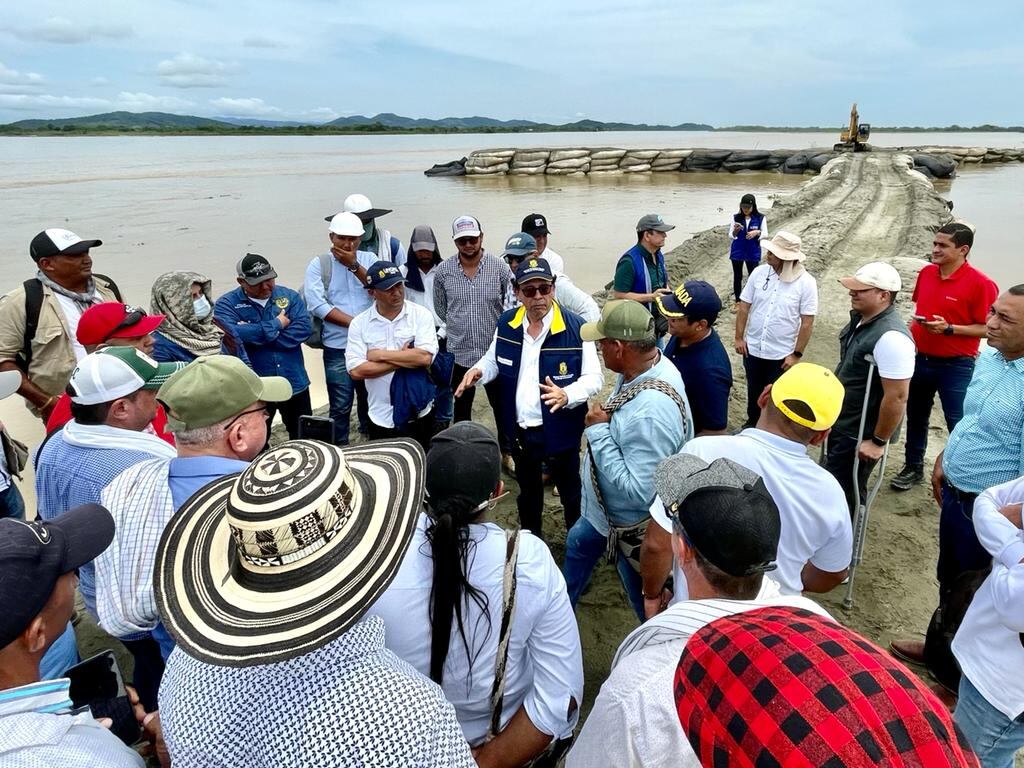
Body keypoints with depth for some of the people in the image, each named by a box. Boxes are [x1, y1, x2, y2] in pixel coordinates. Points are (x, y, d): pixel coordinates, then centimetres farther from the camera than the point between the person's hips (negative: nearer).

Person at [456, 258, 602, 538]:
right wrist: (478, 371, -13)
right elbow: (494, 360, 11)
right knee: (527, 492, 26)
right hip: (519, 429, 5)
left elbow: (594, 377, -16)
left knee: (570, 493, 17)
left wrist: (567, 395, -36)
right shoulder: (506, 324, -5)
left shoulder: (575, 328, -19)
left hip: (559, 430, -4)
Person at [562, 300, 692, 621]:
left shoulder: (650, 413, -41)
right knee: (578, 544, 34)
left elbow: (637, 491, -36)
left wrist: (598, 431, -31)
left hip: (633, 526, -10)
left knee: (646, 601, 16)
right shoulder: (650, 365, -12)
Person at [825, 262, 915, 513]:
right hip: (841, 425, 9)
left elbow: (897, 397, -27)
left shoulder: (890, 337, -29)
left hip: (859, 436, -9)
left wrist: (878, 441, -19)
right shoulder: (860, 319, 1)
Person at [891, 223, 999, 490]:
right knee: (916, 417, 18)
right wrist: (914, 329, 8)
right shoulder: (926, 273, 2)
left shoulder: (980, 284, -17)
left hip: (956, 366, -6)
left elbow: (987, 328, -15)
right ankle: (913, 468, 35)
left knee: (959, 425, 0)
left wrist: (949, 328, -24)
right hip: (920, 359, 6)